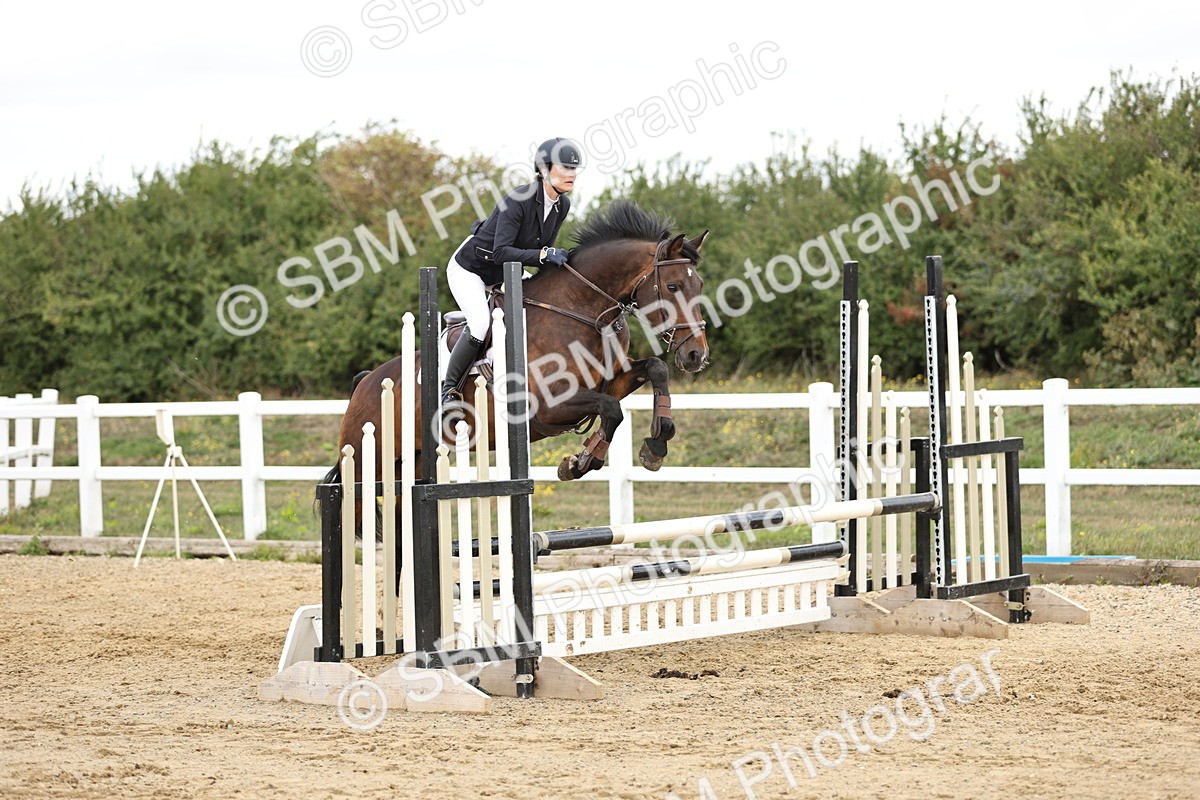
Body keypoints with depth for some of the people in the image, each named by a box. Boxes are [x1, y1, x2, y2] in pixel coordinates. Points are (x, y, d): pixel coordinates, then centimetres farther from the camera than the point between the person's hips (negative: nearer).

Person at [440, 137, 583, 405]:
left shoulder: (562, 205, -6)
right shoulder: (519, 200, -30)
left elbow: (544, 249, 6)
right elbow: (500, 252, -34)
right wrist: (543, 255, -41)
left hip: (503, 276, 9)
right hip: (469, 269, -9)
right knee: (480, 323, -28)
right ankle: (449, 389, -15)